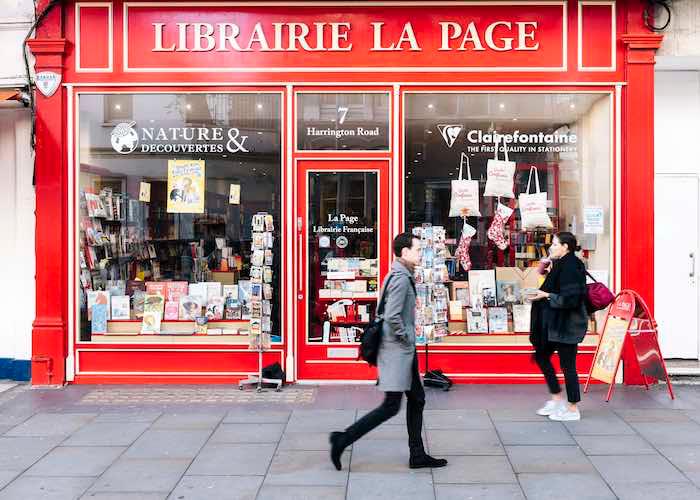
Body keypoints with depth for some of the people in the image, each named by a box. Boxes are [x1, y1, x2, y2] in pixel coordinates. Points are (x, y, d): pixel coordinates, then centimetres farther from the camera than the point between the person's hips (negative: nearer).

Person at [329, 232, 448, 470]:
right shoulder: (401, 279, -18)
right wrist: (406, 339, -14)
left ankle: (417, 455, 21)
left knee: (417, 399, 14)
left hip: (404, 352, 11)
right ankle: (342, 440, 2)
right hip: (397, 351, -11)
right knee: (391, 406, -5)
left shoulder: (400, 276, 13)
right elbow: (392, 317, -27)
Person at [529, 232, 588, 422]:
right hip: (556, 322, 11)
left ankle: (573, 409, 11)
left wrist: (547, 296, -19)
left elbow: (571, 297, -24)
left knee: (567, 365, -1)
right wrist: (541, 294, 9)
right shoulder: (560, 265, 12)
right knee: (541, 355, 15)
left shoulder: (571, 266, -18)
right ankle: (556, 399, 24)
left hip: (567, 325, -11)